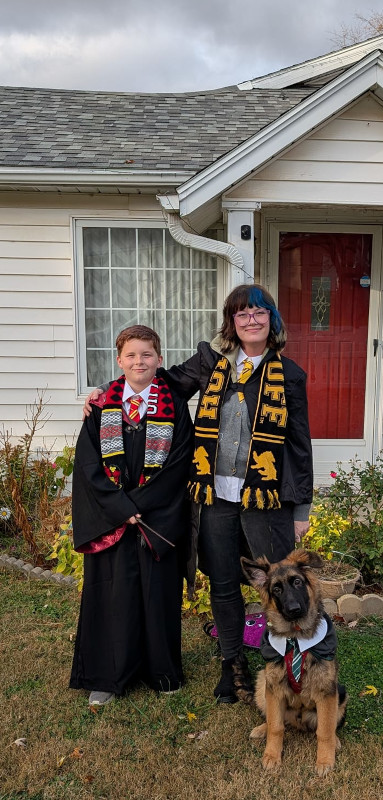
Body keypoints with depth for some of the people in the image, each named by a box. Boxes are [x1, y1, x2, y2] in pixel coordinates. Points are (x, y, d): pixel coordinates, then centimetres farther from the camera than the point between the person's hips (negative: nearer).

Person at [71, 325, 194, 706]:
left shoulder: (175, 408, -1)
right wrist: (122, 509, -13)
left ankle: (162, 671, 27)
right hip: (108, 521, 1)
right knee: (113, 593, 7)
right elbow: (87, 464, -3)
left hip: (159, 522, 0)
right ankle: (107, 676, 23)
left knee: (158, 592, 8)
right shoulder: (101, 406, 2)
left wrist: (137, 505, -13)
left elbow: (177, 466, -6)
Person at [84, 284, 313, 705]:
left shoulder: (288, 375, 0)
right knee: (223, 586, 13)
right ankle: (233, 665, 35)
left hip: (267, 497, -2)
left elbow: (300, 444, 3)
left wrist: (302, 508, 3)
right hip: (216, 496, 2)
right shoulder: (210, 361, 3)